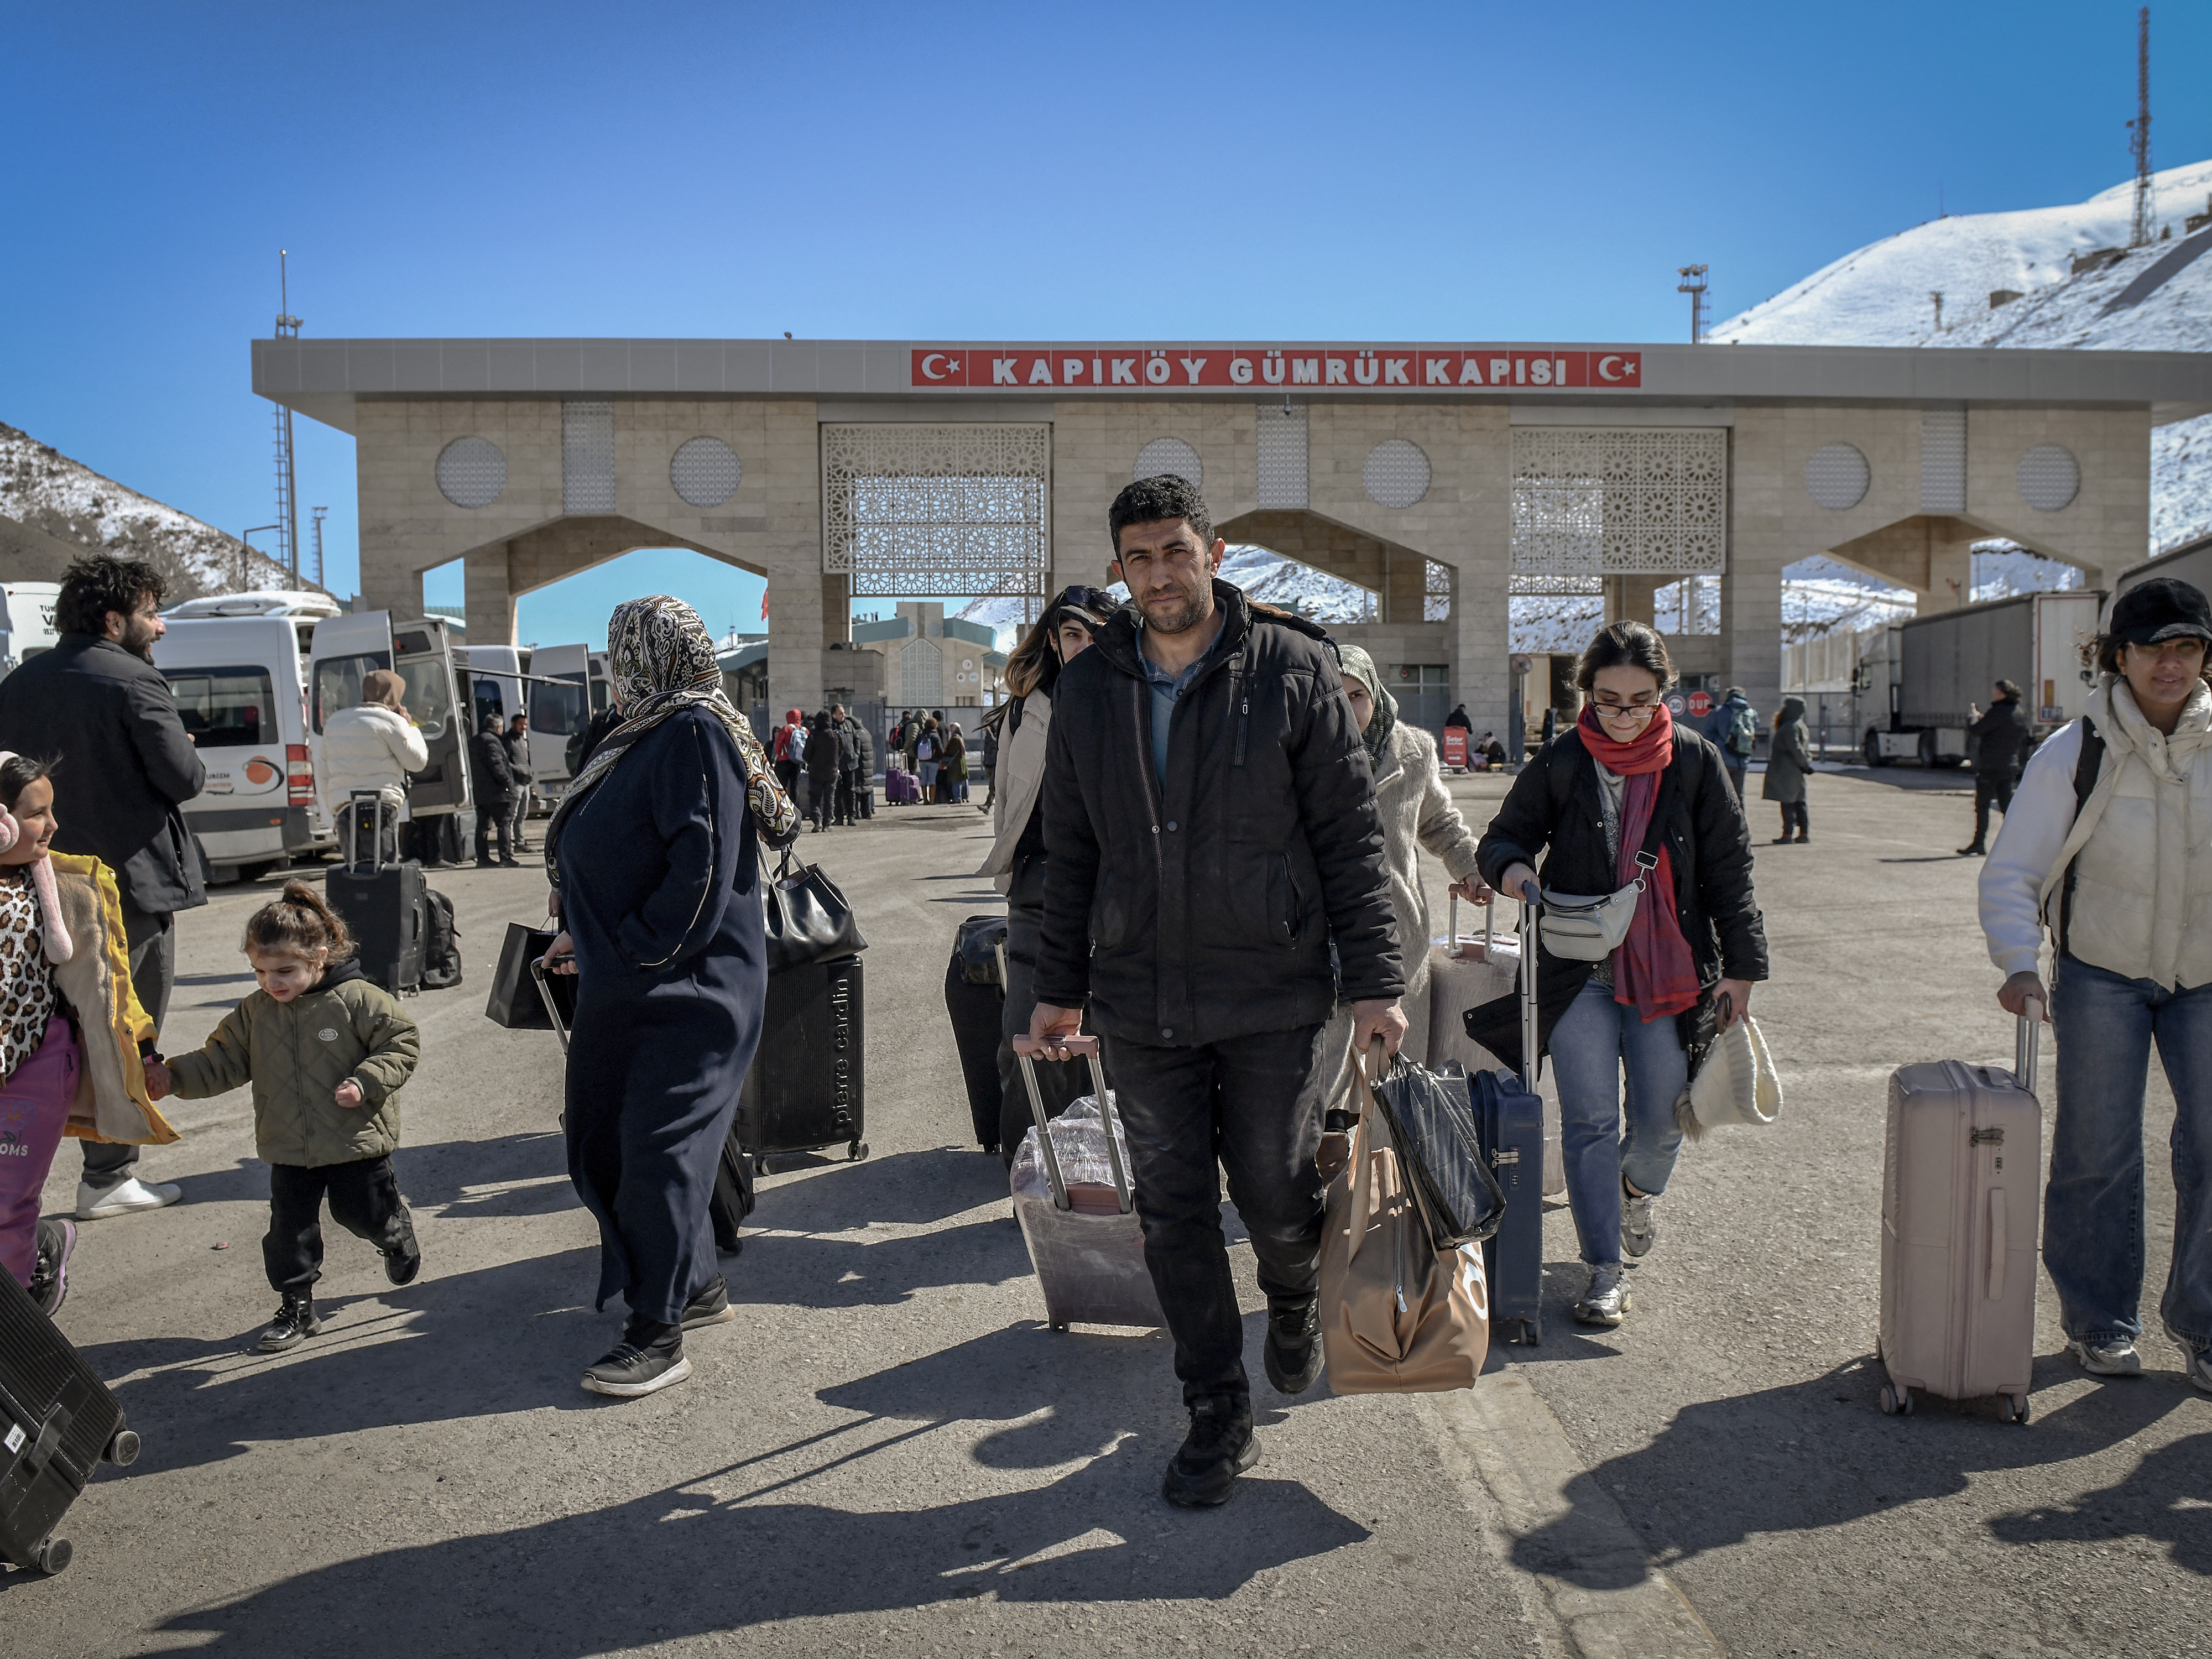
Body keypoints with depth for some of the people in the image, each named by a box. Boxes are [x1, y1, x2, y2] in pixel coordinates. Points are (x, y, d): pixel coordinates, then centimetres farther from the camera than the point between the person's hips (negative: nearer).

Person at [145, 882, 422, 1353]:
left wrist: (366, 1084, -23)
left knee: (365, 1212, 12)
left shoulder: (360, 1000, -15)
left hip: (356, 1141, -4)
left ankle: (398, 1239, 46)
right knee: (289, 1229, 5)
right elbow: (224, 1060, 7)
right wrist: (174, 1076, -7)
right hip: (289, 1149, 4)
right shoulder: (255, 1012, 1)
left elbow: (402, 1043, -12)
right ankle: (297, 1307, 20)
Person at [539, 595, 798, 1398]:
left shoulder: (694, 733, -14)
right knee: (601, 1148, 14)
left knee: (658, 1152, -5)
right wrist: (589, 942, 11)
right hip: (623, 988, 10)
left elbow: (701, 871, -23)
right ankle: (698, 1285, 28)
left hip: (685, 993, -10)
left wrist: (632, 954, -17)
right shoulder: (648, 736, 15)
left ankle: (659, 1333, 6)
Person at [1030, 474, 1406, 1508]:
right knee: (1174, 1214, 7)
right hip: (1140, 1005, 3)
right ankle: (1217, 1416, 23)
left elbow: (1349, 835, -3)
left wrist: (1373, 981, -7)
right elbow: (1070, 852, 12)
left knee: (1276, 1197, 7)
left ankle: (1294, 1303, 43)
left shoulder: (1294, 670, -4)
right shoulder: (1087, 689, 6)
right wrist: (1060, 986, 11)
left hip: (1273, 998, -2)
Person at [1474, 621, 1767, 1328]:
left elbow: (1729, 866, 6)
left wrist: (1741, 965, 3)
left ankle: (1638, 1188, 41)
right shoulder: (1560, 762, -1)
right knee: (1589, 1121, 0)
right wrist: (1511, 867, -19)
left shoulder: (1692, 760, 1)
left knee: (1663, 1119, 5)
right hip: (1579, 971, -1)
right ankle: (1605, 1269, 12)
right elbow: (1505, 836, 6)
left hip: (1669, 970, 1)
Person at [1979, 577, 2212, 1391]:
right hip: (2103, 974, -2)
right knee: (2097, 1152, 2)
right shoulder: (2073, 753, -11)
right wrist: (2019, 962, -23)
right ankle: (2100, 1322, 20)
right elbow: (2010, 872, -8)